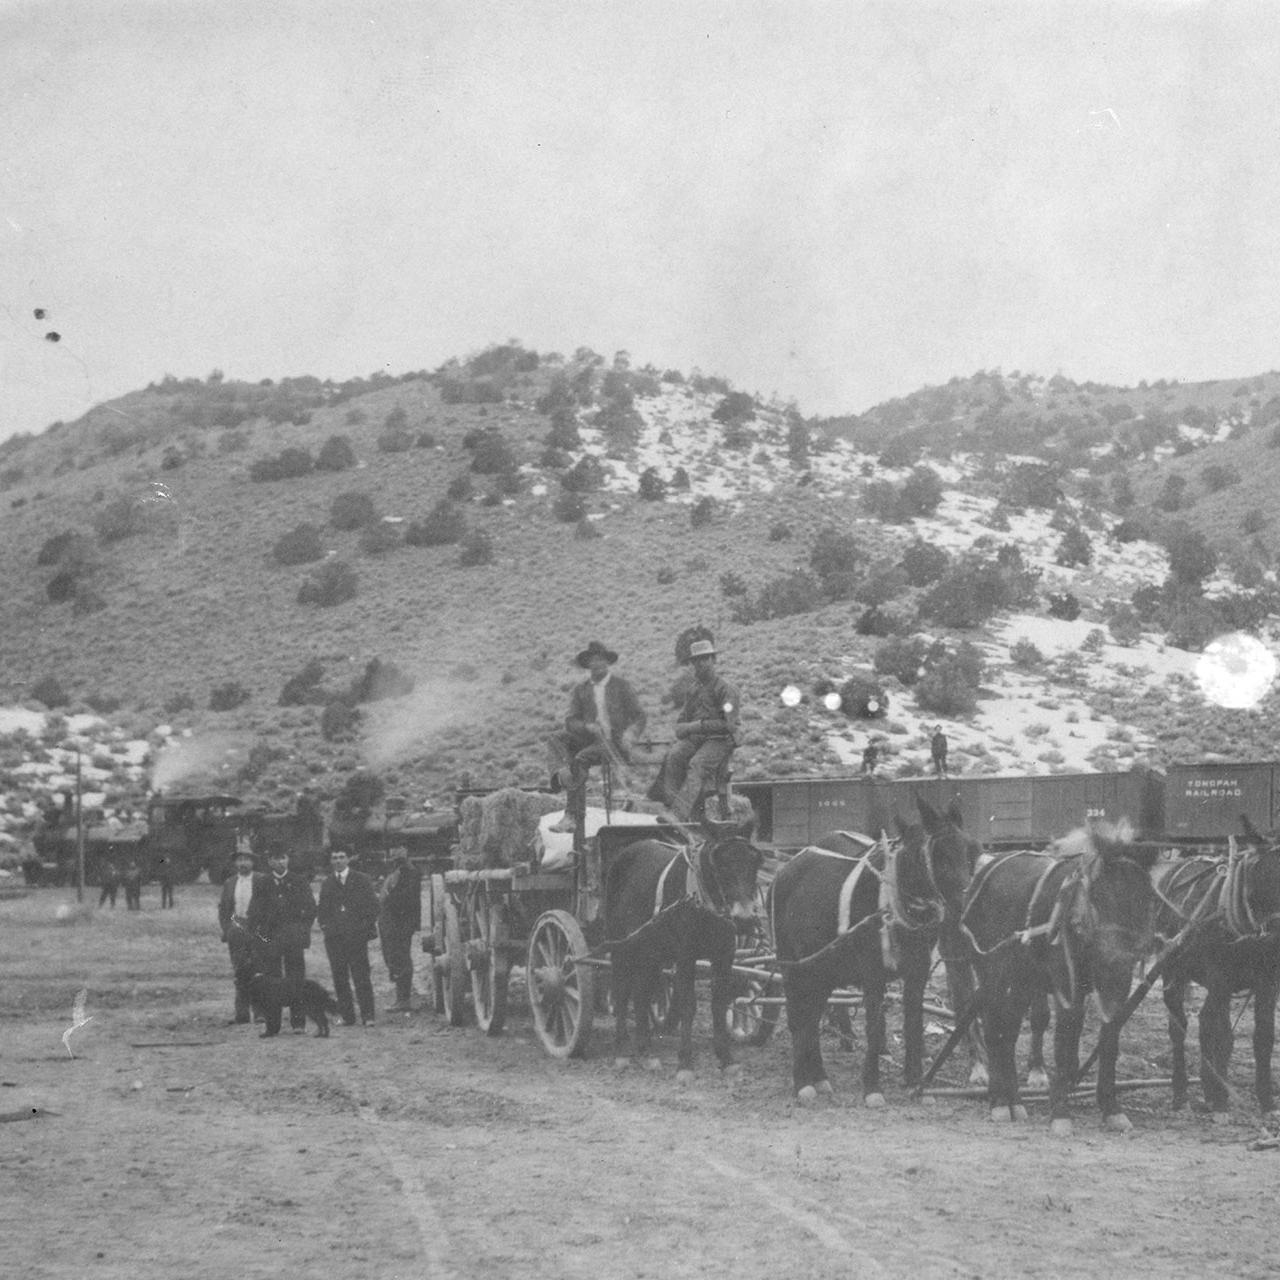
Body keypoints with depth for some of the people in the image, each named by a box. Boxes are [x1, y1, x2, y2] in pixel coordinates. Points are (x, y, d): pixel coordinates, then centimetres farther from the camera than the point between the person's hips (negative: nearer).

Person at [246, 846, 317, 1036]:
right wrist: (257, 933, -3)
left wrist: (302, 930, -2)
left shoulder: (299, 881, 8)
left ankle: (298, 1022, 2)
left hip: (294, 938, -1)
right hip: (270, 939, 1)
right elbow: (254, 913, 9)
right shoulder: (262, 884, 10)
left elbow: (311, 907, 6)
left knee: (296, 981, -2)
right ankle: (272, 1025, 1)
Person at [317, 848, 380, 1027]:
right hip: (334, 937, 3)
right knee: (339, 978, 2)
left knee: (361, 977, -6)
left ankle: (367, 1016, -4)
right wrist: (324, 924, 2)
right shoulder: (327, 883, 13)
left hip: (356, 936, -3)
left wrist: (367, 926, -4)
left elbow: (372, 905, 4)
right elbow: (322, 909, 18)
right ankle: (347, 1016, 7)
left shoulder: (361, 880, 5)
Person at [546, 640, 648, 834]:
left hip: (615, 743, -4)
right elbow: (570, 721, 6)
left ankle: (573, 816, -31)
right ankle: (563, 772, -49)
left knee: (580, 759, -30)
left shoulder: (621, 686, 8)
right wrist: (587, 727, -16)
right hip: (591, 739, 4)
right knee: (555, 740, -21)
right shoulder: (580, 690, 15)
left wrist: (630, 733, -18)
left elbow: (640, 716, 4)